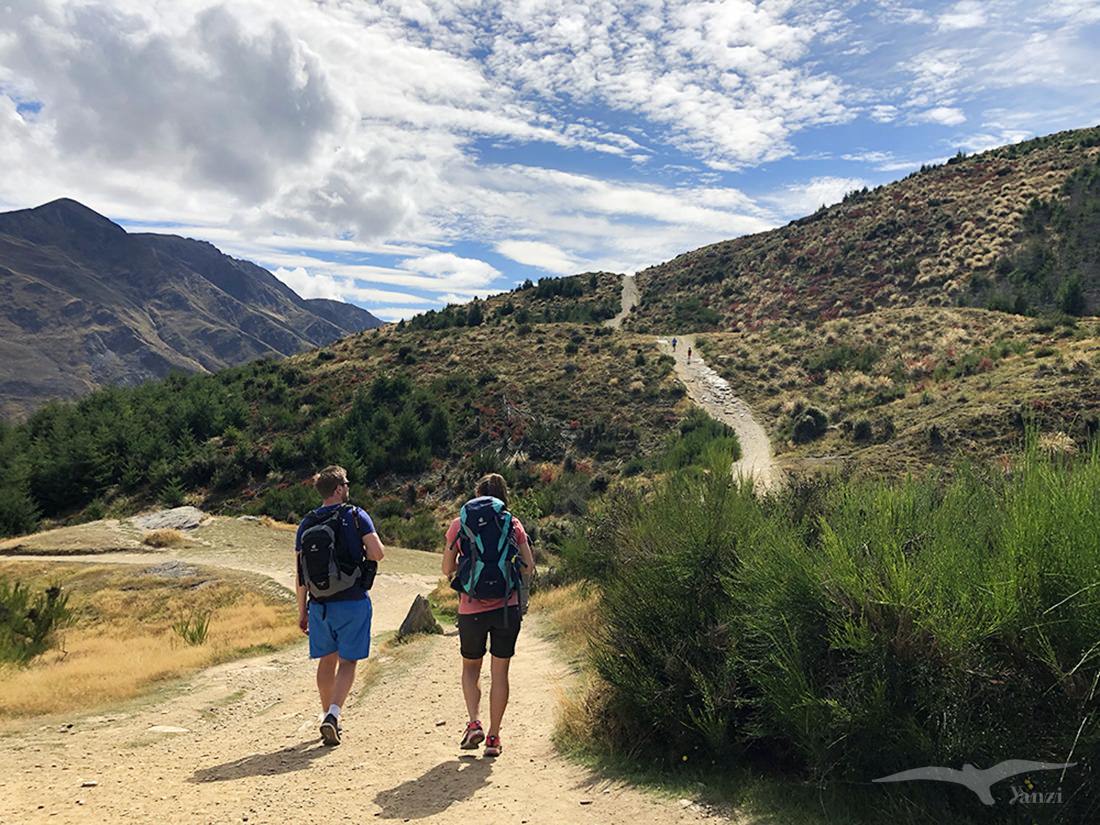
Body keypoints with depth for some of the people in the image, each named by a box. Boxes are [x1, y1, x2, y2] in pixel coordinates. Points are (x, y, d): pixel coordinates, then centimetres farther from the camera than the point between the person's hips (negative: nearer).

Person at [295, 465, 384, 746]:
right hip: (353, 602, -4)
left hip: (319, 604, 4)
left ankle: (329, 718, 25)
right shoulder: (355, 516, -7)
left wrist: (302, 611, 12)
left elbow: (300, 573, 6)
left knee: (327, 661, 16)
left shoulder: (306, 524, 5)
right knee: (347, 662, 4)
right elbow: (378, 553, -13)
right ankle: (333, 714, -12)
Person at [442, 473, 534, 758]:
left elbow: (447, 569, 5)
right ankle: (493, 737, 15)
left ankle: (474, 723, 6)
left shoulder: (459, 525, 1)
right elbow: (529, 566, -2)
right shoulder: (513, 524, 1)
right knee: (500, 673, 11)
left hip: (471, 609, 0)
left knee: (470, 667, 21)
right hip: (507, 607, 0)